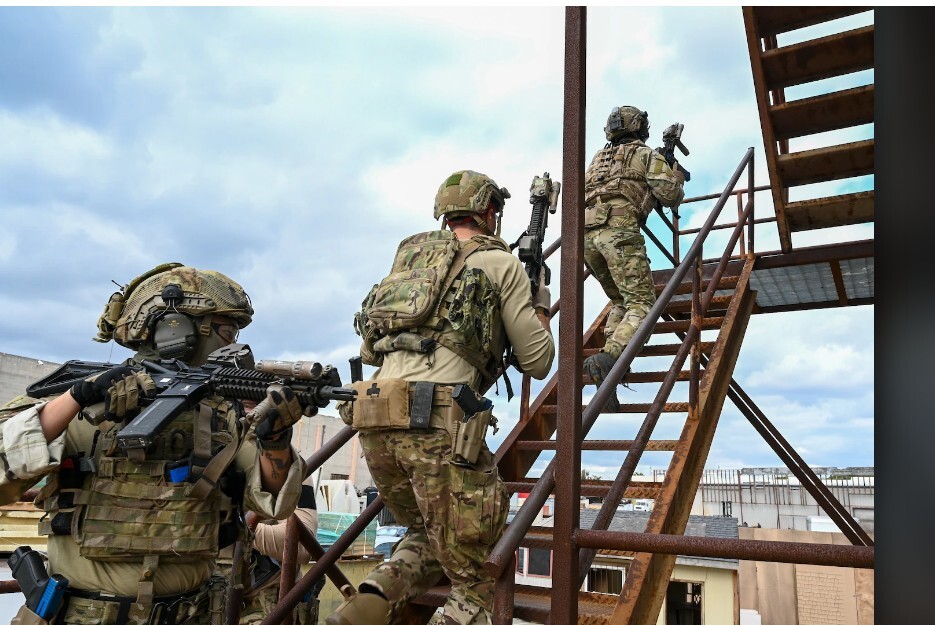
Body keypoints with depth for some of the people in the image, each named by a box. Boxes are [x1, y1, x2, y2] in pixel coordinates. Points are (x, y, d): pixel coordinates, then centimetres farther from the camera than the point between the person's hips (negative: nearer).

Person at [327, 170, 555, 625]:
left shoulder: (409, 255, 24)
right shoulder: (501, 263, 9)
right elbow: (537, 362, 11)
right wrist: (540, 306, 30)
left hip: (374, 418, 6)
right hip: (436, 421, -6)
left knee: (427, 537, 27)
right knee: (474, 577, 6)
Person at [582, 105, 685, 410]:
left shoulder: (599, 157, 30)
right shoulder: (646, 154, 13)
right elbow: (670, 196, 4)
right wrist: (676, 176, 28)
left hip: (586, 233, 6)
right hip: (618, 229, -6)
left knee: (620, 301, 20)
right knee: (642, 303, -10)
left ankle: (610, 360, 2)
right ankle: (607, 358, -34)